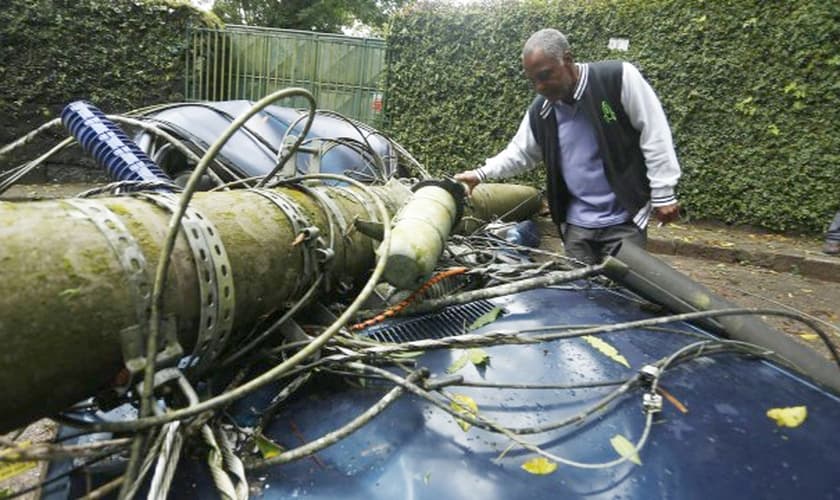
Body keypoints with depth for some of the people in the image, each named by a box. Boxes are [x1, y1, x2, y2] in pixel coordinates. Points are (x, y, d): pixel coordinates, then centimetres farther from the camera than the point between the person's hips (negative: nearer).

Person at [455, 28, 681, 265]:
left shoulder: (618, 77, -12)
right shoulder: (539, 111, 1)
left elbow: (655, 136, -9)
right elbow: (519, 153, 14)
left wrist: (663, 193, -9)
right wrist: (481, 174, 2)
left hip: (624, 221, -3)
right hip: (577, 225, 4)